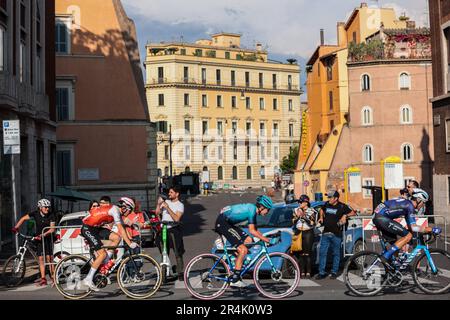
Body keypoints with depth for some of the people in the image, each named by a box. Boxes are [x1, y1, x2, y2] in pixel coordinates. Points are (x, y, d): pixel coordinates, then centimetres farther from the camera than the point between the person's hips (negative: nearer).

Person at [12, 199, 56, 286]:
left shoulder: (51, 215, -11)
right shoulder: (36, 214, -6)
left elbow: (52, 229, -16)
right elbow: (23, 219, 4)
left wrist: (44, 235, -30)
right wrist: (16, 227, -8)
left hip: (48, 238, -2)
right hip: (39, 238, 2)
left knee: (49, 258, -8)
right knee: (41, 258, -2)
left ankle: (52, 276, 1)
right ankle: (43, 278, -2)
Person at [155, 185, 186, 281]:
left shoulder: (180, 205, -3)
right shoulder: (166, 202, 14)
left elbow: (176, 218, -17)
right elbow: (157, 213, 12)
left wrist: (167, 208, -18)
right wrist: (159, 204, -4)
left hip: (174, 230, -5)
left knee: (178, 253, -2)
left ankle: (180, 273, 5)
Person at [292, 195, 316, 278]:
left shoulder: (312, 211, 2)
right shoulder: (296, 210, 13)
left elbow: (312, 223, -9)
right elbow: (293, 222, 8)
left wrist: (304, 216, -16)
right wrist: (297, 216, -8)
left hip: (308, 233, -3)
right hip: (298, 233, 3)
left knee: (307, 253, -6)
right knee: (300, 254, -3)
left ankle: (308, 272, -1)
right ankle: (302, 272, 0)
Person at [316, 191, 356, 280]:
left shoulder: (342, 206, -4)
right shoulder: (327, 204, 8)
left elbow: (353, 213, 1)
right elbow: (322, 210, 30)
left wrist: (345, 215, -14)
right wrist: (321, 217, 13)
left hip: (336, 234, -4)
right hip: (325, 233, 4)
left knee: (336, 254, 6)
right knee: (322, 253, 0)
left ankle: (334, 272, 16)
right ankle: (321, 273, 5)